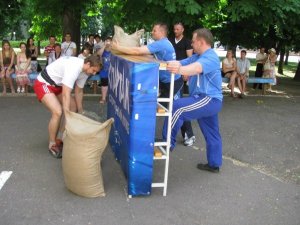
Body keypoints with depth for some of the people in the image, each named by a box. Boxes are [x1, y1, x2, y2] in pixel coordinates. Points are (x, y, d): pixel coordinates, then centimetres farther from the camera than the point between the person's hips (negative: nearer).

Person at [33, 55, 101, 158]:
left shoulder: (85, 70, -5)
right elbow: (66, 95, -35)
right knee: (58, 112, -23)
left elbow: (79, 91, 5)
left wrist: (80, 111, 8)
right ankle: (52, 144, -5)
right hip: (43, 84, -9)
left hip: (57, 85, 9)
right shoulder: (73, 68, -33)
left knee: (73, 107, 8)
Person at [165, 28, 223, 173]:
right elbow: (180, 63, 6)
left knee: (177, 107, -20)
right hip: (208, 100, 10)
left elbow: (196, 68, -39)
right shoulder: (196, 57, 15)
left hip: (209, 100, -10)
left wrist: (180, 70, -57)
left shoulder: (210, 57, -18)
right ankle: (214, 164, 29)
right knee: (211, 134, 17)